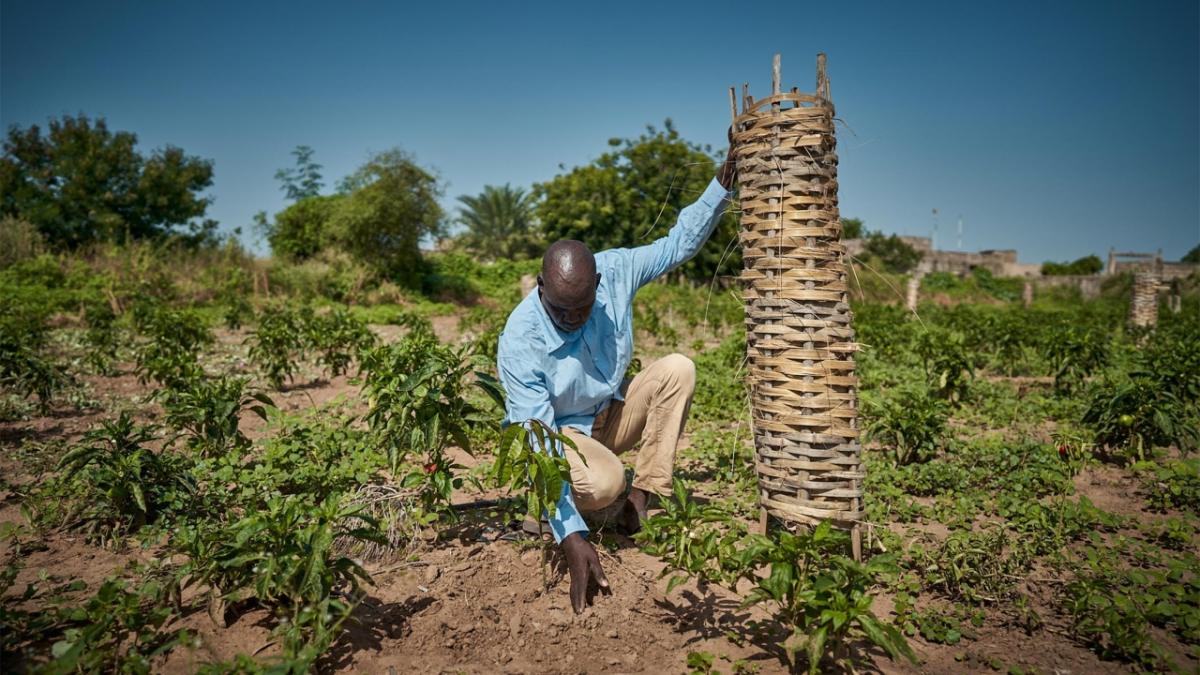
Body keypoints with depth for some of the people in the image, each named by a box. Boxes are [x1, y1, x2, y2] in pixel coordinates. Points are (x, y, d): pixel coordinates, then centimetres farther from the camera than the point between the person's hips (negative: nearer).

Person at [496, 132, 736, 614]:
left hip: (614, 414, 6)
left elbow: (680, 243, -3)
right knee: (604, 482, -38)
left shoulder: (614, 272, -18)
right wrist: (571, 535, -39)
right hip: (558, 432, -5)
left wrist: (725, 179, -14)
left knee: (677, 369, -20)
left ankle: (644, 496, -16)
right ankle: (552, 509, 0)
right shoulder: (520, 341, -31)